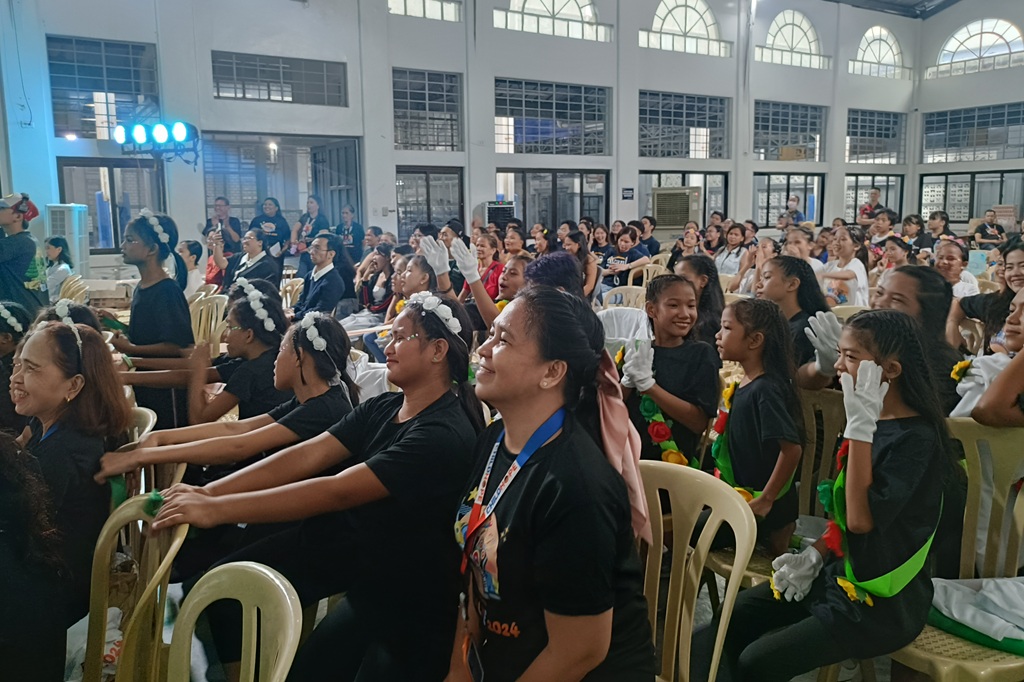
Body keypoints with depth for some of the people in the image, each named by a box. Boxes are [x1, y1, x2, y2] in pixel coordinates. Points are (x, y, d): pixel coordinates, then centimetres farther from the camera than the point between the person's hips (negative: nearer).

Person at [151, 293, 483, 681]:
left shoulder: (446, 435, -24)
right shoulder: (381, 408, 3)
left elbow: (338, 491, -30)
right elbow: (308, 455, -6)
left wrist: (217, 510, -29)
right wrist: (209, 492, -16)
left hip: (397, 583, -7)